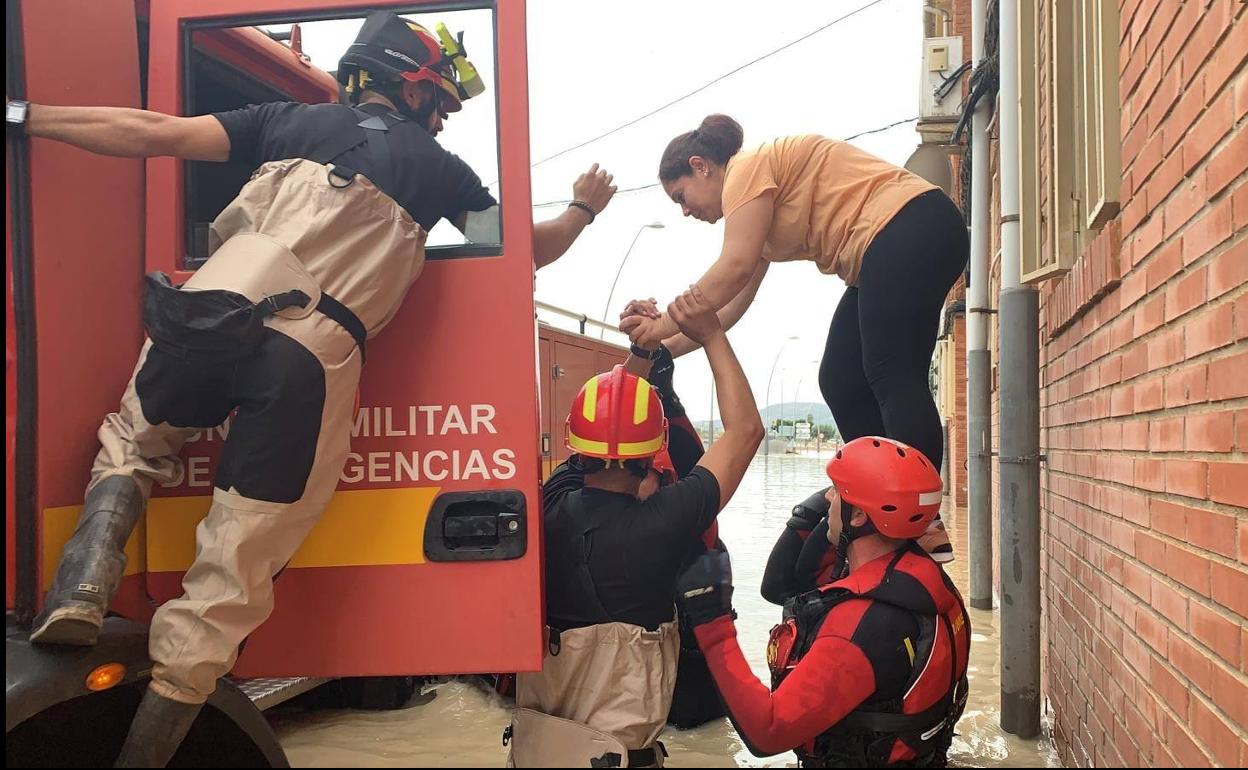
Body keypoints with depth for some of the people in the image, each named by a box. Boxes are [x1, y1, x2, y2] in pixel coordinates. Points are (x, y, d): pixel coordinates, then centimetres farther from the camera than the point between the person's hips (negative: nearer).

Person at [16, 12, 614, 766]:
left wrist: (28, 115, 29)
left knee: (132, 443, 30)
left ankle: (87, 579, 4)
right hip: (315, 353, -2)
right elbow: (527, 247, 28)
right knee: (237, 562, 4)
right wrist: (583, 208, 47)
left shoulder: (291, 121, 22)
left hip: (217, 305, 2)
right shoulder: (440, 168, 19)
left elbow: (151, 133, 17)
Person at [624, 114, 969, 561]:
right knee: (841, 382, 6)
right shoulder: (761, 204, 24)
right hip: (887, 254, 10)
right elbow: (732, 304, 20)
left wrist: (665, 325, -13)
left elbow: (734, 267, -18)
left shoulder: (748, 166, -5)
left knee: (892, 378, -16)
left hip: (910, 227, -10)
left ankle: (925, 528, -19)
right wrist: (666, 348, 15)